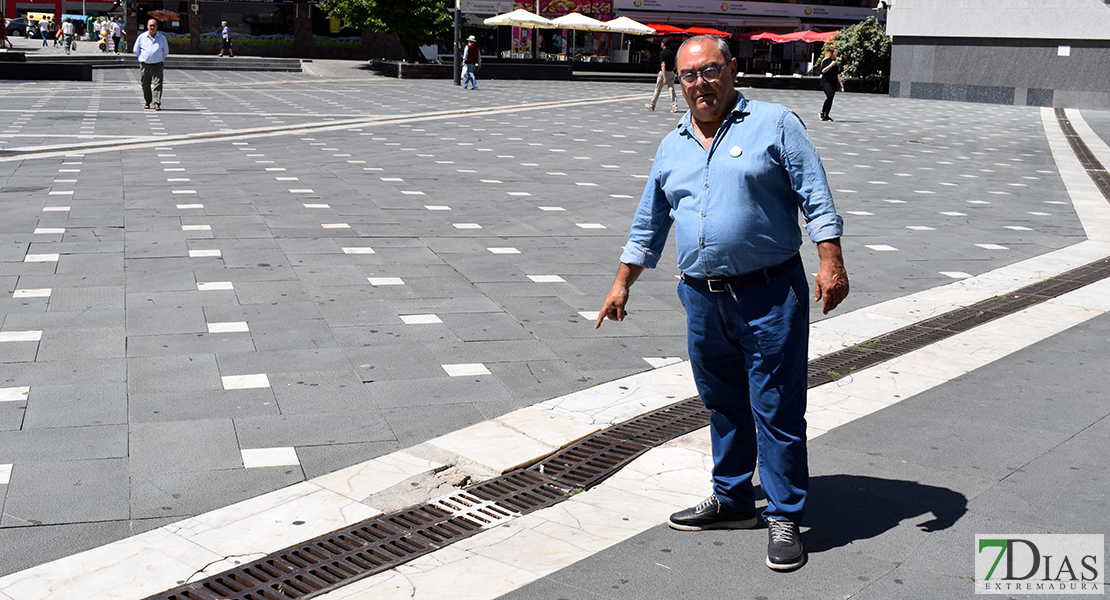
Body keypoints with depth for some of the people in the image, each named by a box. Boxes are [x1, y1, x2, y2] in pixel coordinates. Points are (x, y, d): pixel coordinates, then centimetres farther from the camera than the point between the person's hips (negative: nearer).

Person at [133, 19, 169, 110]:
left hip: (157, 65, -1)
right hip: (144, 65, 1)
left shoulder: (162, 38, 6)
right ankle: (147, 102, 21)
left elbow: (166, 51, 17)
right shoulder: (141, 37, 5)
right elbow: (136, 50, 13)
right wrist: (143, 58, 10)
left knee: (157, 84, -11)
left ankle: (157, 104, -14)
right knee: (145, 85, 6)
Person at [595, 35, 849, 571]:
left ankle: (784, 518, 10)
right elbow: (648, 225, 22)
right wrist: (622, 284, 21)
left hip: (770, 295, -5)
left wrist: (831, 263, -13)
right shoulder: (672, 147, 14)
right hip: (703, 299, 5)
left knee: (776, 409, -1)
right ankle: (731, 501, 29)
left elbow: (816, 197, -4)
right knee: (723, 406, 15)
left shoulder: (774, 124, 0)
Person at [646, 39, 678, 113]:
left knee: (657, 90, 8)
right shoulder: (672, 52, 9)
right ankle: (675, 107, -13)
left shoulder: (662, 53, -11)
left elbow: (663, 65, -19)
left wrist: (664, 77, -23)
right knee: (672, 90, -1)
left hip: (663, 73, -5)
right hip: (671, 73, 5)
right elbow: (675, 64, 13)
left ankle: (652, 106, 21)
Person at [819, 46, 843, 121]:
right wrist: (831, 65, -18)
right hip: (826, 82, -7)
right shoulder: (826, 61, -3)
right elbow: (823, 70, -12)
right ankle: (822, 112, -9)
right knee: (829, 96, -21)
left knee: (831, 98, 2)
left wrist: (840, 82, 20)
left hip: (834, 83, 7)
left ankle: (826, 115, 6)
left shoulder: (836, 61, 18)